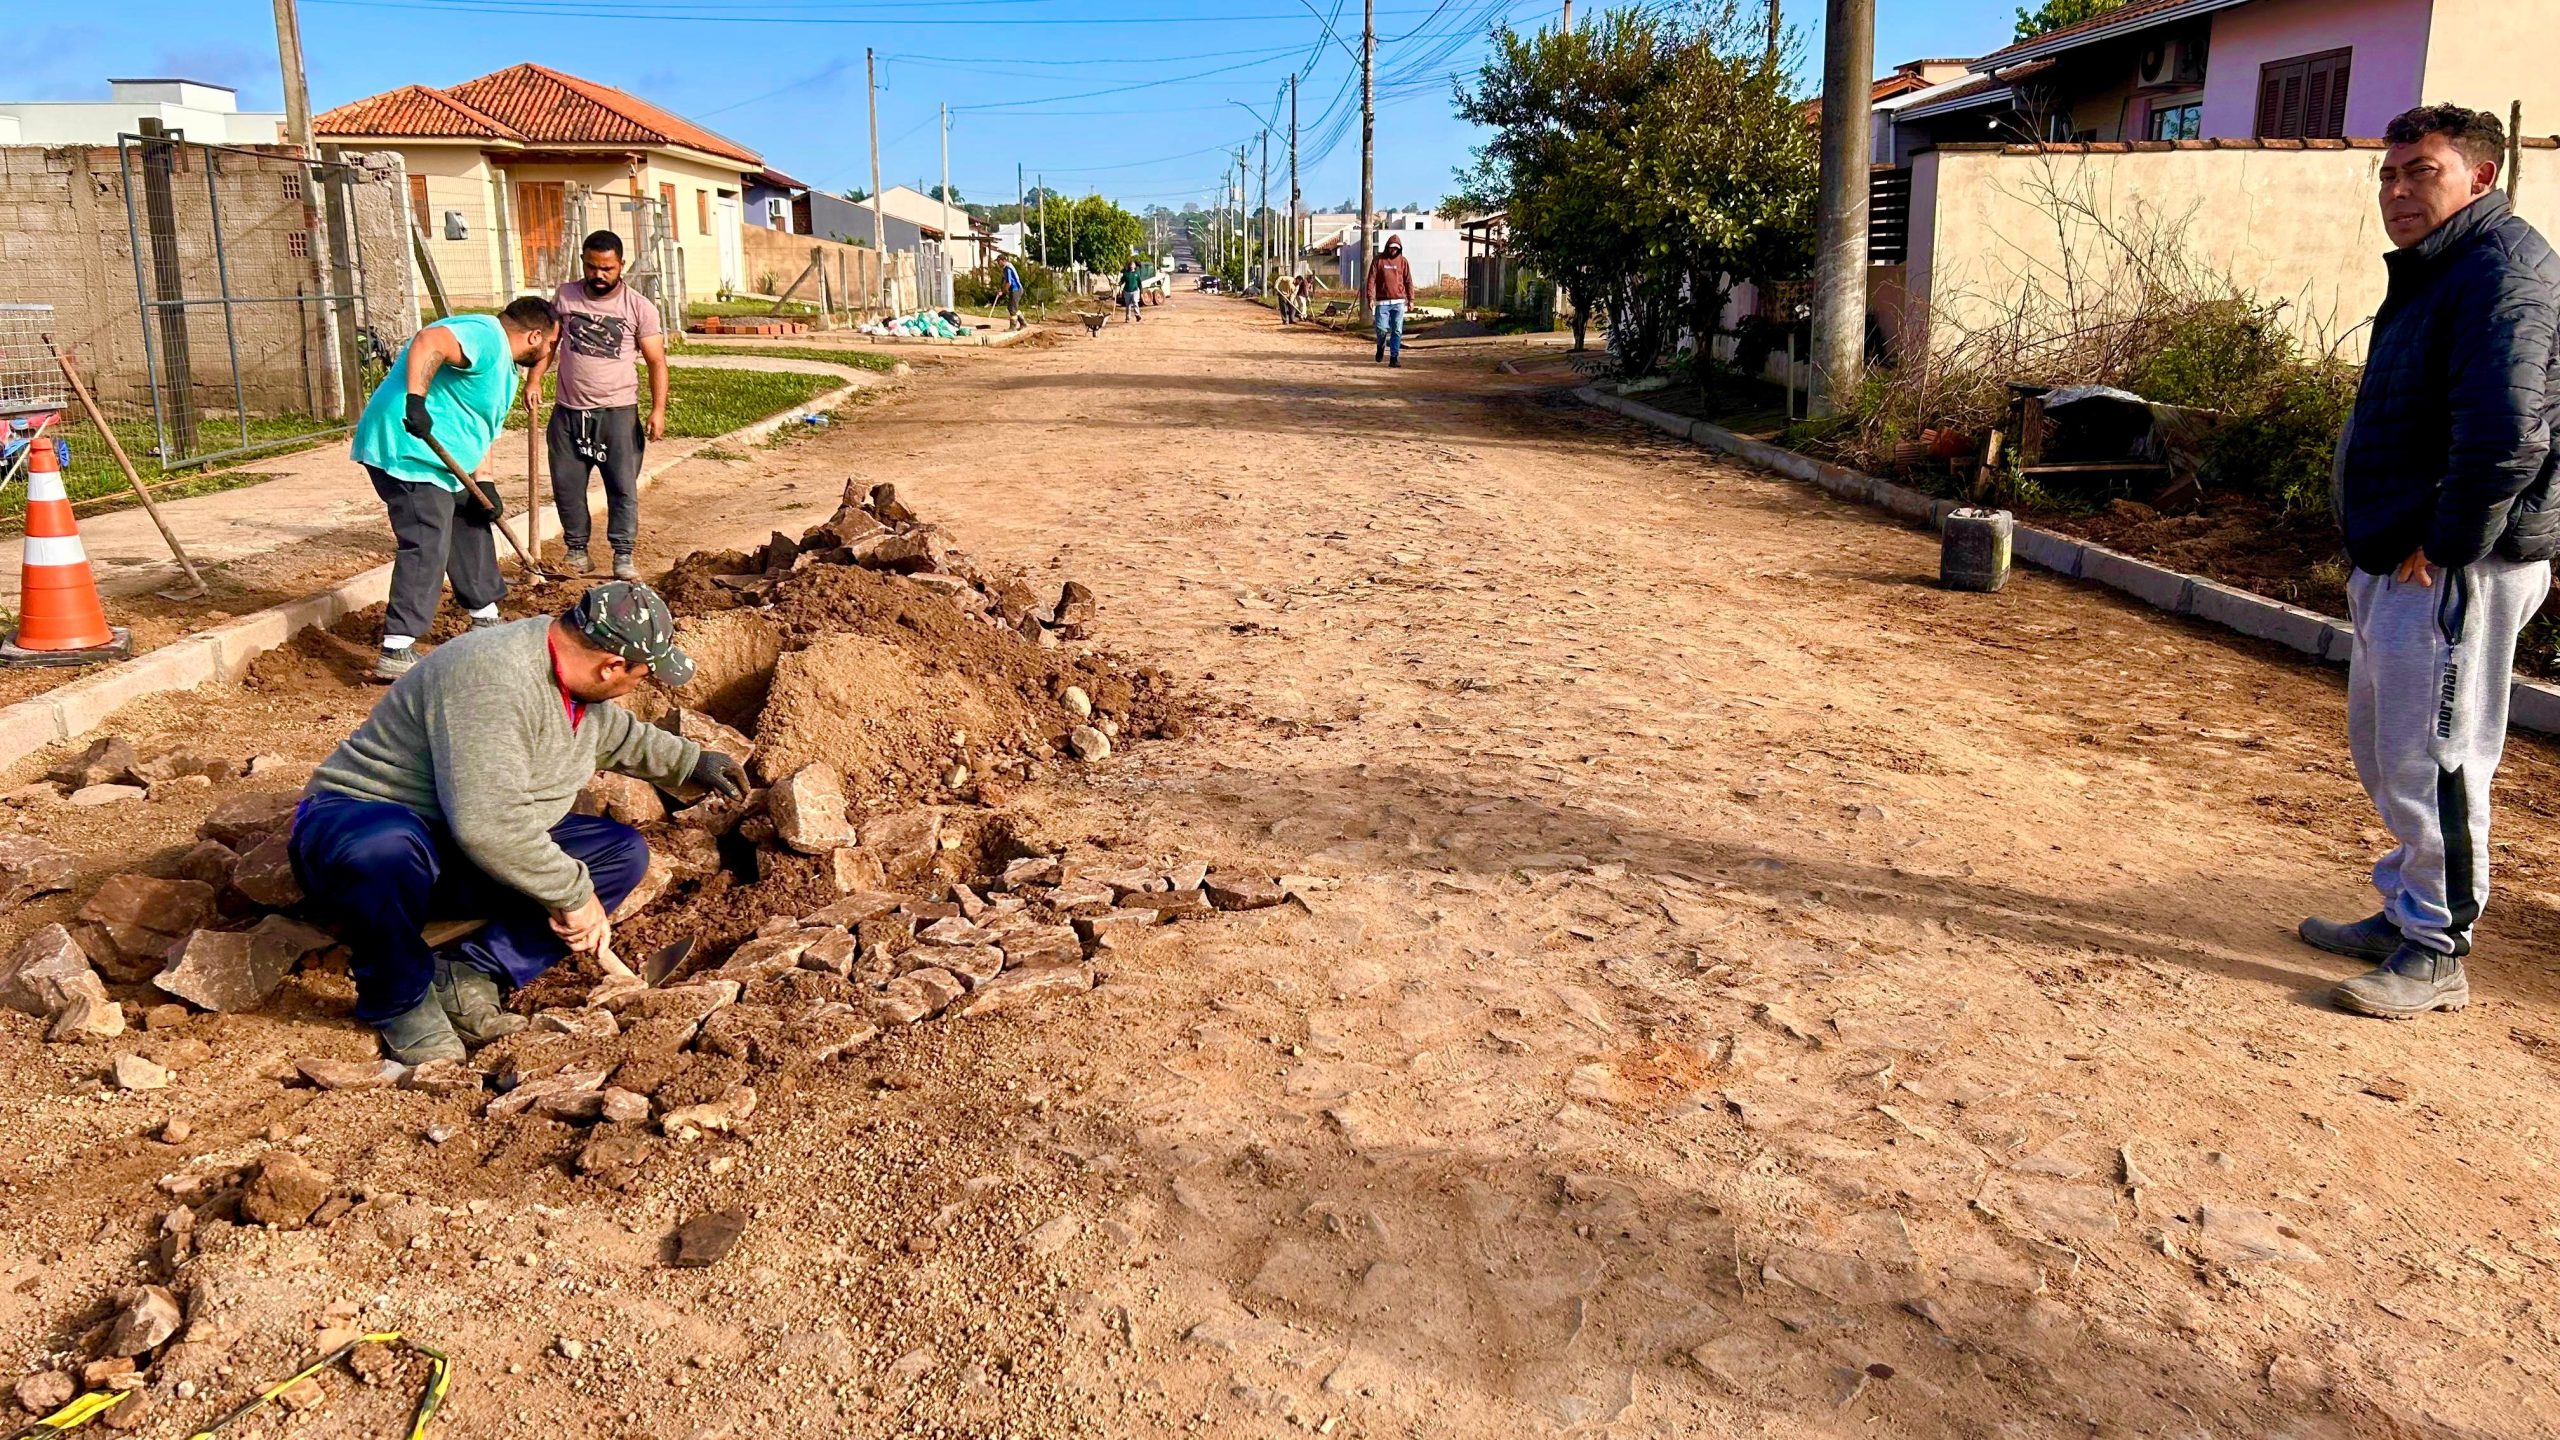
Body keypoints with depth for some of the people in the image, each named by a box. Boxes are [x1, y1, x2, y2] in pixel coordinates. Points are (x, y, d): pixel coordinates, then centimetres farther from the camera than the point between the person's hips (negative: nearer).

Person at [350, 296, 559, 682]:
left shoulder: (504, 366, 21)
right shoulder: (486, 336, -13)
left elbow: (480, 430, 23)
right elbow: (428, 342, -32)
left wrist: (484, 484, 11)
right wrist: (416, 400, -42)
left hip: (434, 458, 12)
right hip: (405, 450, -12)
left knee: (471, 526, 22)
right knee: (426, 546, -16)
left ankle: (485, 618, 36)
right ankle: (396, 652, -17)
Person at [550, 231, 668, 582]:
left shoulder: (640, 307, -4)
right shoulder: (566, 296, 4)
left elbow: (656, 361, -5)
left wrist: (658, 409, -15)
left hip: (617, 412, -3)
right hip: (569, 412, 3)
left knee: (623, 487, -3)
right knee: (567, 486, 8)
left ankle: (623, 556, 5)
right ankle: (577, 550, 22)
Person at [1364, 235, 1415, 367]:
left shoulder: (1402, 261, 8)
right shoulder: (1378, 260, 3)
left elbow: (1408, 281, 10)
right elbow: (1371, 280, 0)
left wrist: (1410, 299, 5)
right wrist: (1370, 298, -9)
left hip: (1398, 302, 1)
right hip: (1382, 302, -1)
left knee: (1397, 331, -2)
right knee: (1381, 329, -8)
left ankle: (1394, 358, 3)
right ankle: (1381, 346, 24)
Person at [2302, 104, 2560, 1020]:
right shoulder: (2432, 271, 17)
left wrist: (2443, 548, -20)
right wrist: (2383, 553, 15)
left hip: (2455, 568, -11)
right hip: (2399, 564, 11)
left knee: (2432, 757, -5)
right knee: (2383, 747, 19)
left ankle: (2437, 954, 5)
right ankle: (2406, 914, 32)